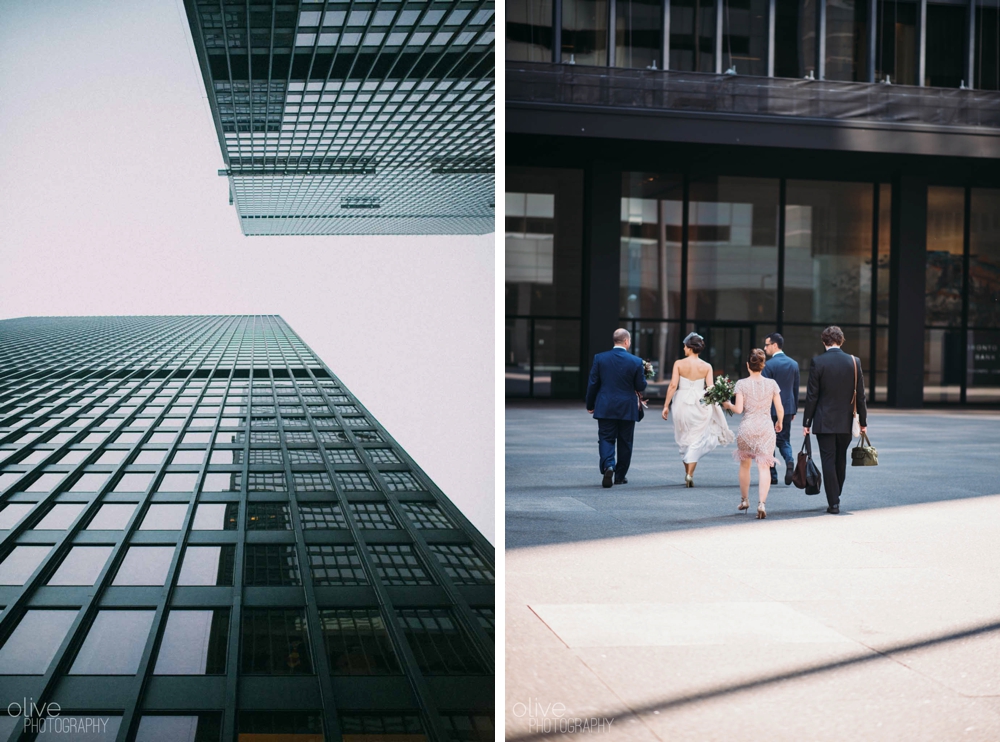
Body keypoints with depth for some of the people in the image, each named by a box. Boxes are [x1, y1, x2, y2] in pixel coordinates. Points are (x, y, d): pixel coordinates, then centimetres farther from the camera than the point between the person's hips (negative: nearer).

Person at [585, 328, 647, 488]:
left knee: (606, 439, 3)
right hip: (627, 409, 0)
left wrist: (590, 405, 10)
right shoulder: (636, 361, -8)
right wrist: (643, 377, 19)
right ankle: (620, 476, 19)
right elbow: (641, 386, -3)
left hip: (605, 408, 0)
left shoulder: (600, 358, -4)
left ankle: (608, 466, -22)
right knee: (625, 443, 12)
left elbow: (592, 383, -1)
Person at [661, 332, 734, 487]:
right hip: (700, 405, 0)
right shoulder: (707, 367, -2)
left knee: (684, 440, 16)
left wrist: (666, 405, -5)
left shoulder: (679, 364, -5)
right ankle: (690, 474, -10)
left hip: (682, 403, 0)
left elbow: (673, 385, -10)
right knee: (696, 441, 4)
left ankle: (687, 473, 24)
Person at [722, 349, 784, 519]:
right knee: (764, 466, -3)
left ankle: (744, 500, 30)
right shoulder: (772, 384, 0)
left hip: (747, 427, 0)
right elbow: (780, 410, 1)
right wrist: (779, 423, 20)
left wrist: (728, 404, 9)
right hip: (766, 428, 0)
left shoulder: (741, 384, -5)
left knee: (744, 465, 18)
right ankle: (761, 502, -18)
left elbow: (738, 409, -11)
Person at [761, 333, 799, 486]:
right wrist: (794, 409, 19)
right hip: (788, 408, 5)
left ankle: (772, 475, 10)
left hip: (771, 409, -5)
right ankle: (789, 461, -14)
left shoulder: (769, 365, -13)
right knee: (784, 440, 14)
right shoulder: (793, 364, 6)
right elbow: (796, 388, 12)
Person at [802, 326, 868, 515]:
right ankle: (835, 497, 29)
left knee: (828, 461, 0)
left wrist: (806, 422, -1)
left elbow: (812, 395, -8)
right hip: (846, 422, 3)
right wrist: (863, 421, 10)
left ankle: (833, 503, -3)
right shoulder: (854, 362, -2)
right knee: (841, 460, 16)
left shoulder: (818, 362, -9)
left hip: (824, 422, -3)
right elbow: (860, 395, 2)